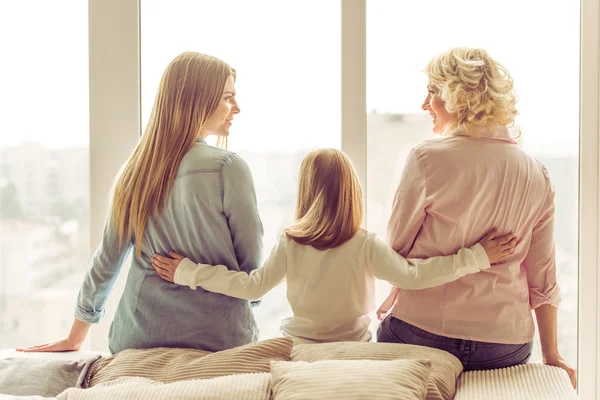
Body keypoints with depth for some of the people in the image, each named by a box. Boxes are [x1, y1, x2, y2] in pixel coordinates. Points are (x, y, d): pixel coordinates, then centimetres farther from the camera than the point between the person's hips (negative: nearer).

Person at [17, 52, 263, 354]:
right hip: (220, 339, -5)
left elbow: (106, 260, 8)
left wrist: (76, 336, 19)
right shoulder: (227, 167, -13)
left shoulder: (136, 168, 3)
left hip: (139, 340, 5)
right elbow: (251, 259, -6)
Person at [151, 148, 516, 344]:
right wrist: (477, 256, -23)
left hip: (299, 347, 1)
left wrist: (188, 272, -8)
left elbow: (253, 286, -14)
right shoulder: (366, 246, -18)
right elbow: (413, 276, -26)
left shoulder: (290, 244, -13)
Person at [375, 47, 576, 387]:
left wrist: (393, 297, 20)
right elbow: (543, 276, 5)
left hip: (422, 330, -4)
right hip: (507, 342, 4)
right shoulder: (537, 174, 1)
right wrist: (552, 356, 15)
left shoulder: (427, 158, -12)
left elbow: (398, 246, -1)